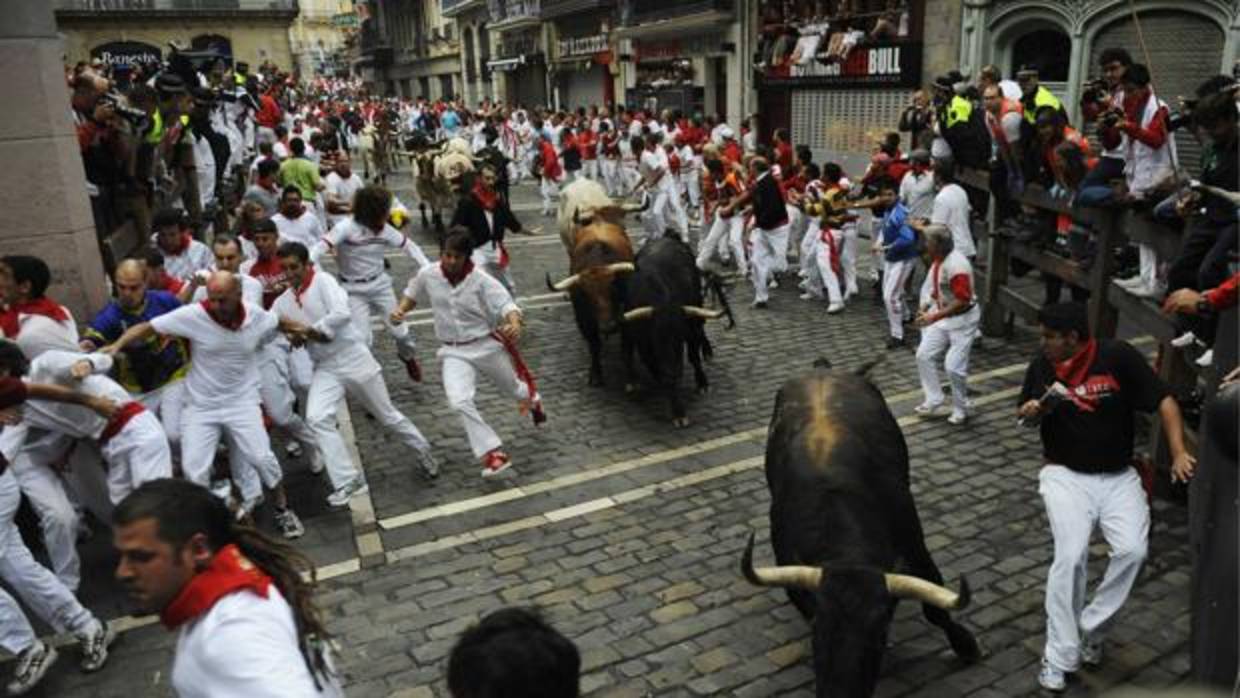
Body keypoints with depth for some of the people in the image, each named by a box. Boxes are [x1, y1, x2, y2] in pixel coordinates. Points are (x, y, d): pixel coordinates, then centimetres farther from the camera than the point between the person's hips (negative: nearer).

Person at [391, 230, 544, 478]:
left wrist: (515, 325, -50)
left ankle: (532, 399, 61)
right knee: (460, 401, -21)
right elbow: (412, 294, 11)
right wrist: (400, 310, -9)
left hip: (486, 345, -1)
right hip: (454, 352, 2)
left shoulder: (482, 281, -20)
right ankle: (493, 453, -12)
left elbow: (506, 305, -28)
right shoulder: (427, 275, -10)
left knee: (511, 387, 22)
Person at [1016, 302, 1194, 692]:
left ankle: (1090, 629, 2)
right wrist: (1035, 409, -14)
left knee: (1132, 550, -20)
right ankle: (1059, 657, -9)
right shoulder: (1042, 365, -3)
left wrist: (1179, 454, -15)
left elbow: (1163, 401, -6)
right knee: (1071, 554, -19)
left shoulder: (1118, 356, -11)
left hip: (1118, 477, 0)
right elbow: (1024, 413, 10)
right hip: (1065, 475, 0)